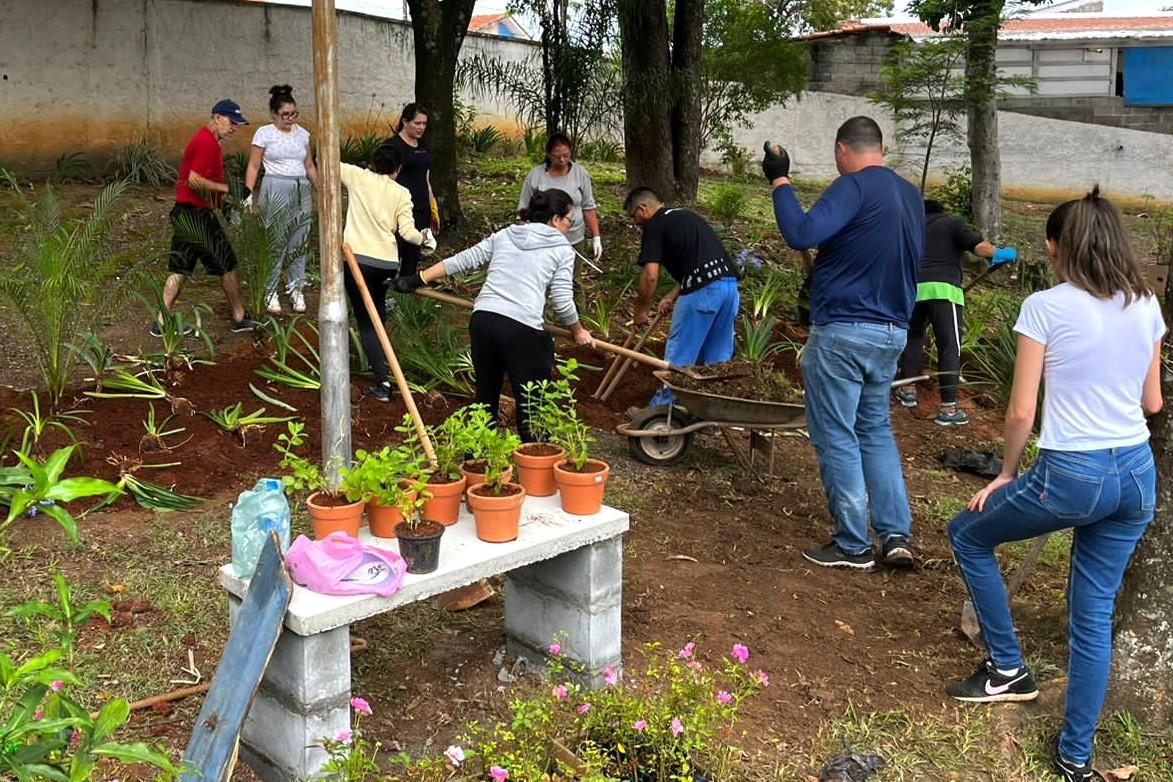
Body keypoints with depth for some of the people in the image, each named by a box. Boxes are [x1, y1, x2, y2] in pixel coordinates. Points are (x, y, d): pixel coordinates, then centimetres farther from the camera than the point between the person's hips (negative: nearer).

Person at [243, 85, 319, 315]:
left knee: (299, 242, 5)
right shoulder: (264, 133, -2)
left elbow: (309, 166, 17)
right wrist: (248, 193, -10)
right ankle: (270, 292, 4)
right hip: (275, 190, -4)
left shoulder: (302, 133, 11)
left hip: (302, 191, 5)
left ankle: (296, 289, 15)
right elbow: (253, 166, -2)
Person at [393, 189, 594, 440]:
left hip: (482, 320, 6)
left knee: (485, 394, 22)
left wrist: (418, 280, 24)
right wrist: (578, 331, 18)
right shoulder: (562, 249, 6)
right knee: (532, 404, 1)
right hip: (522, 329, -6)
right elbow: (562, 301, 2)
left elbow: (462, 260, 18)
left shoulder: (504, 235, 20)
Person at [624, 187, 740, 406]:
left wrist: (640, 311, 5)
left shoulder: (654, 226, 1)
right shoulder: (686, 215, 25)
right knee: (718, 357, 16)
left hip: (702, 290, -8)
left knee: (678, 356, 5)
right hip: (730, 283, 8)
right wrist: (672, 296, 23)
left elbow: (650, 275, -8)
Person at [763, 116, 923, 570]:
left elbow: (802, 234, -26)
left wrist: (779, 181, -15)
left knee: (837, 438, 3)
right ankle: (896, 534, 14)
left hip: (842, 332, -8)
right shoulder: (910, 195, 12)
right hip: (893, 332, 8)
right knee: (876, 430, 19)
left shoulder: (854, 187, -14)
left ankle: (853, 547, 9)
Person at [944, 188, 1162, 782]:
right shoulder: (1146, 306, 5)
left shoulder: (1046, 306, -11)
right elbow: (1152, 403, 14)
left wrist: (1006, 473, 5)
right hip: (1138, 476, 6)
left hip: (1071, 476, -6)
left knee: (967, 535, 20)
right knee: (1095, 613, 15)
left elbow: (1021, 412, -10)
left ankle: (1008, 670, 25)